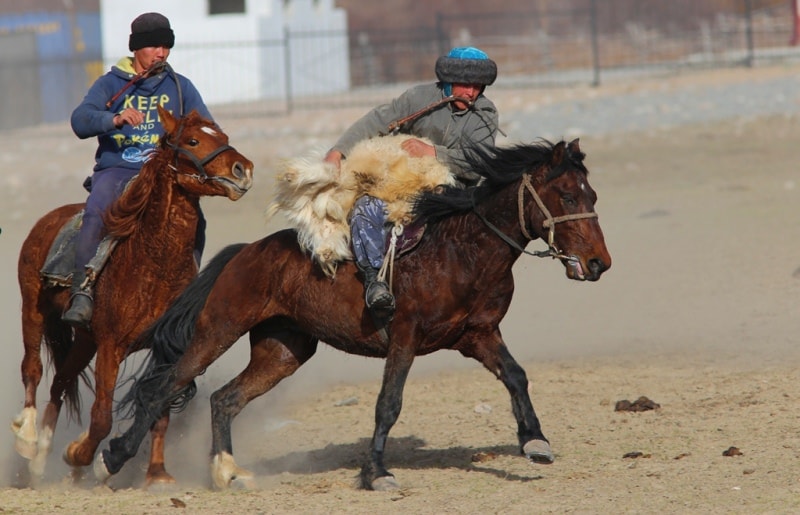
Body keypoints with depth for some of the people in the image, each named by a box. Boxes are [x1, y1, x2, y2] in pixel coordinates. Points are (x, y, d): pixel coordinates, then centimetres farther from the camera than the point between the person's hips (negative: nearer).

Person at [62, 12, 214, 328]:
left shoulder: (180, 87, 14)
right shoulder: (111, 84, 7)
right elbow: (80, 121, -9)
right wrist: (114, 119, -29)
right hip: (116, 170, -2)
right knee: (96, 212, -32)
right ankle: (82, 293, -32)